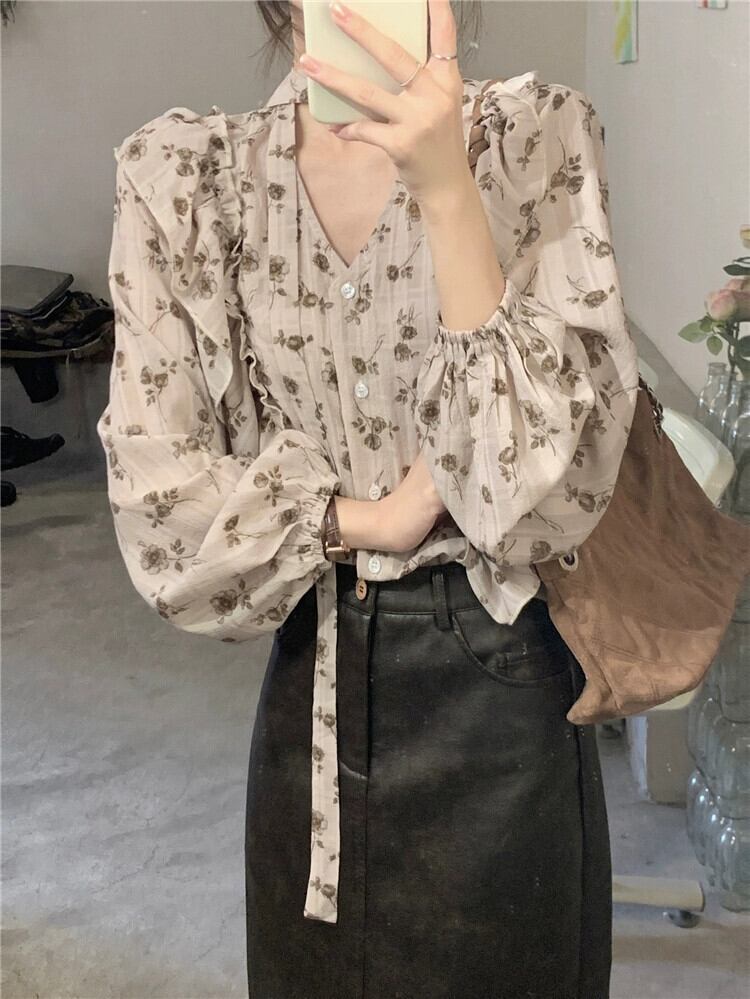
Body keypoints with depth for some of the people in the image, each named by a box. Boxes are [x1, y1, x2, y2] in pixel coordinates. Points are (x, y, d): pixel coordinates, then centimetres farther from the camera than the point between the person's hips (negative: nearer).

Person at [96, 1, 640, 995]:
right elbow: (156, 486, -7)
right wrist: (369, 518, -14)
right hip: (311, 682, 2)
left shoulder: (537, 136, -9)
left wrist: (445, 185, -27)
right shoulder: (180, 171, -4)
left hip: (494, 680, -1)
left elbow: (545, 475, -20)